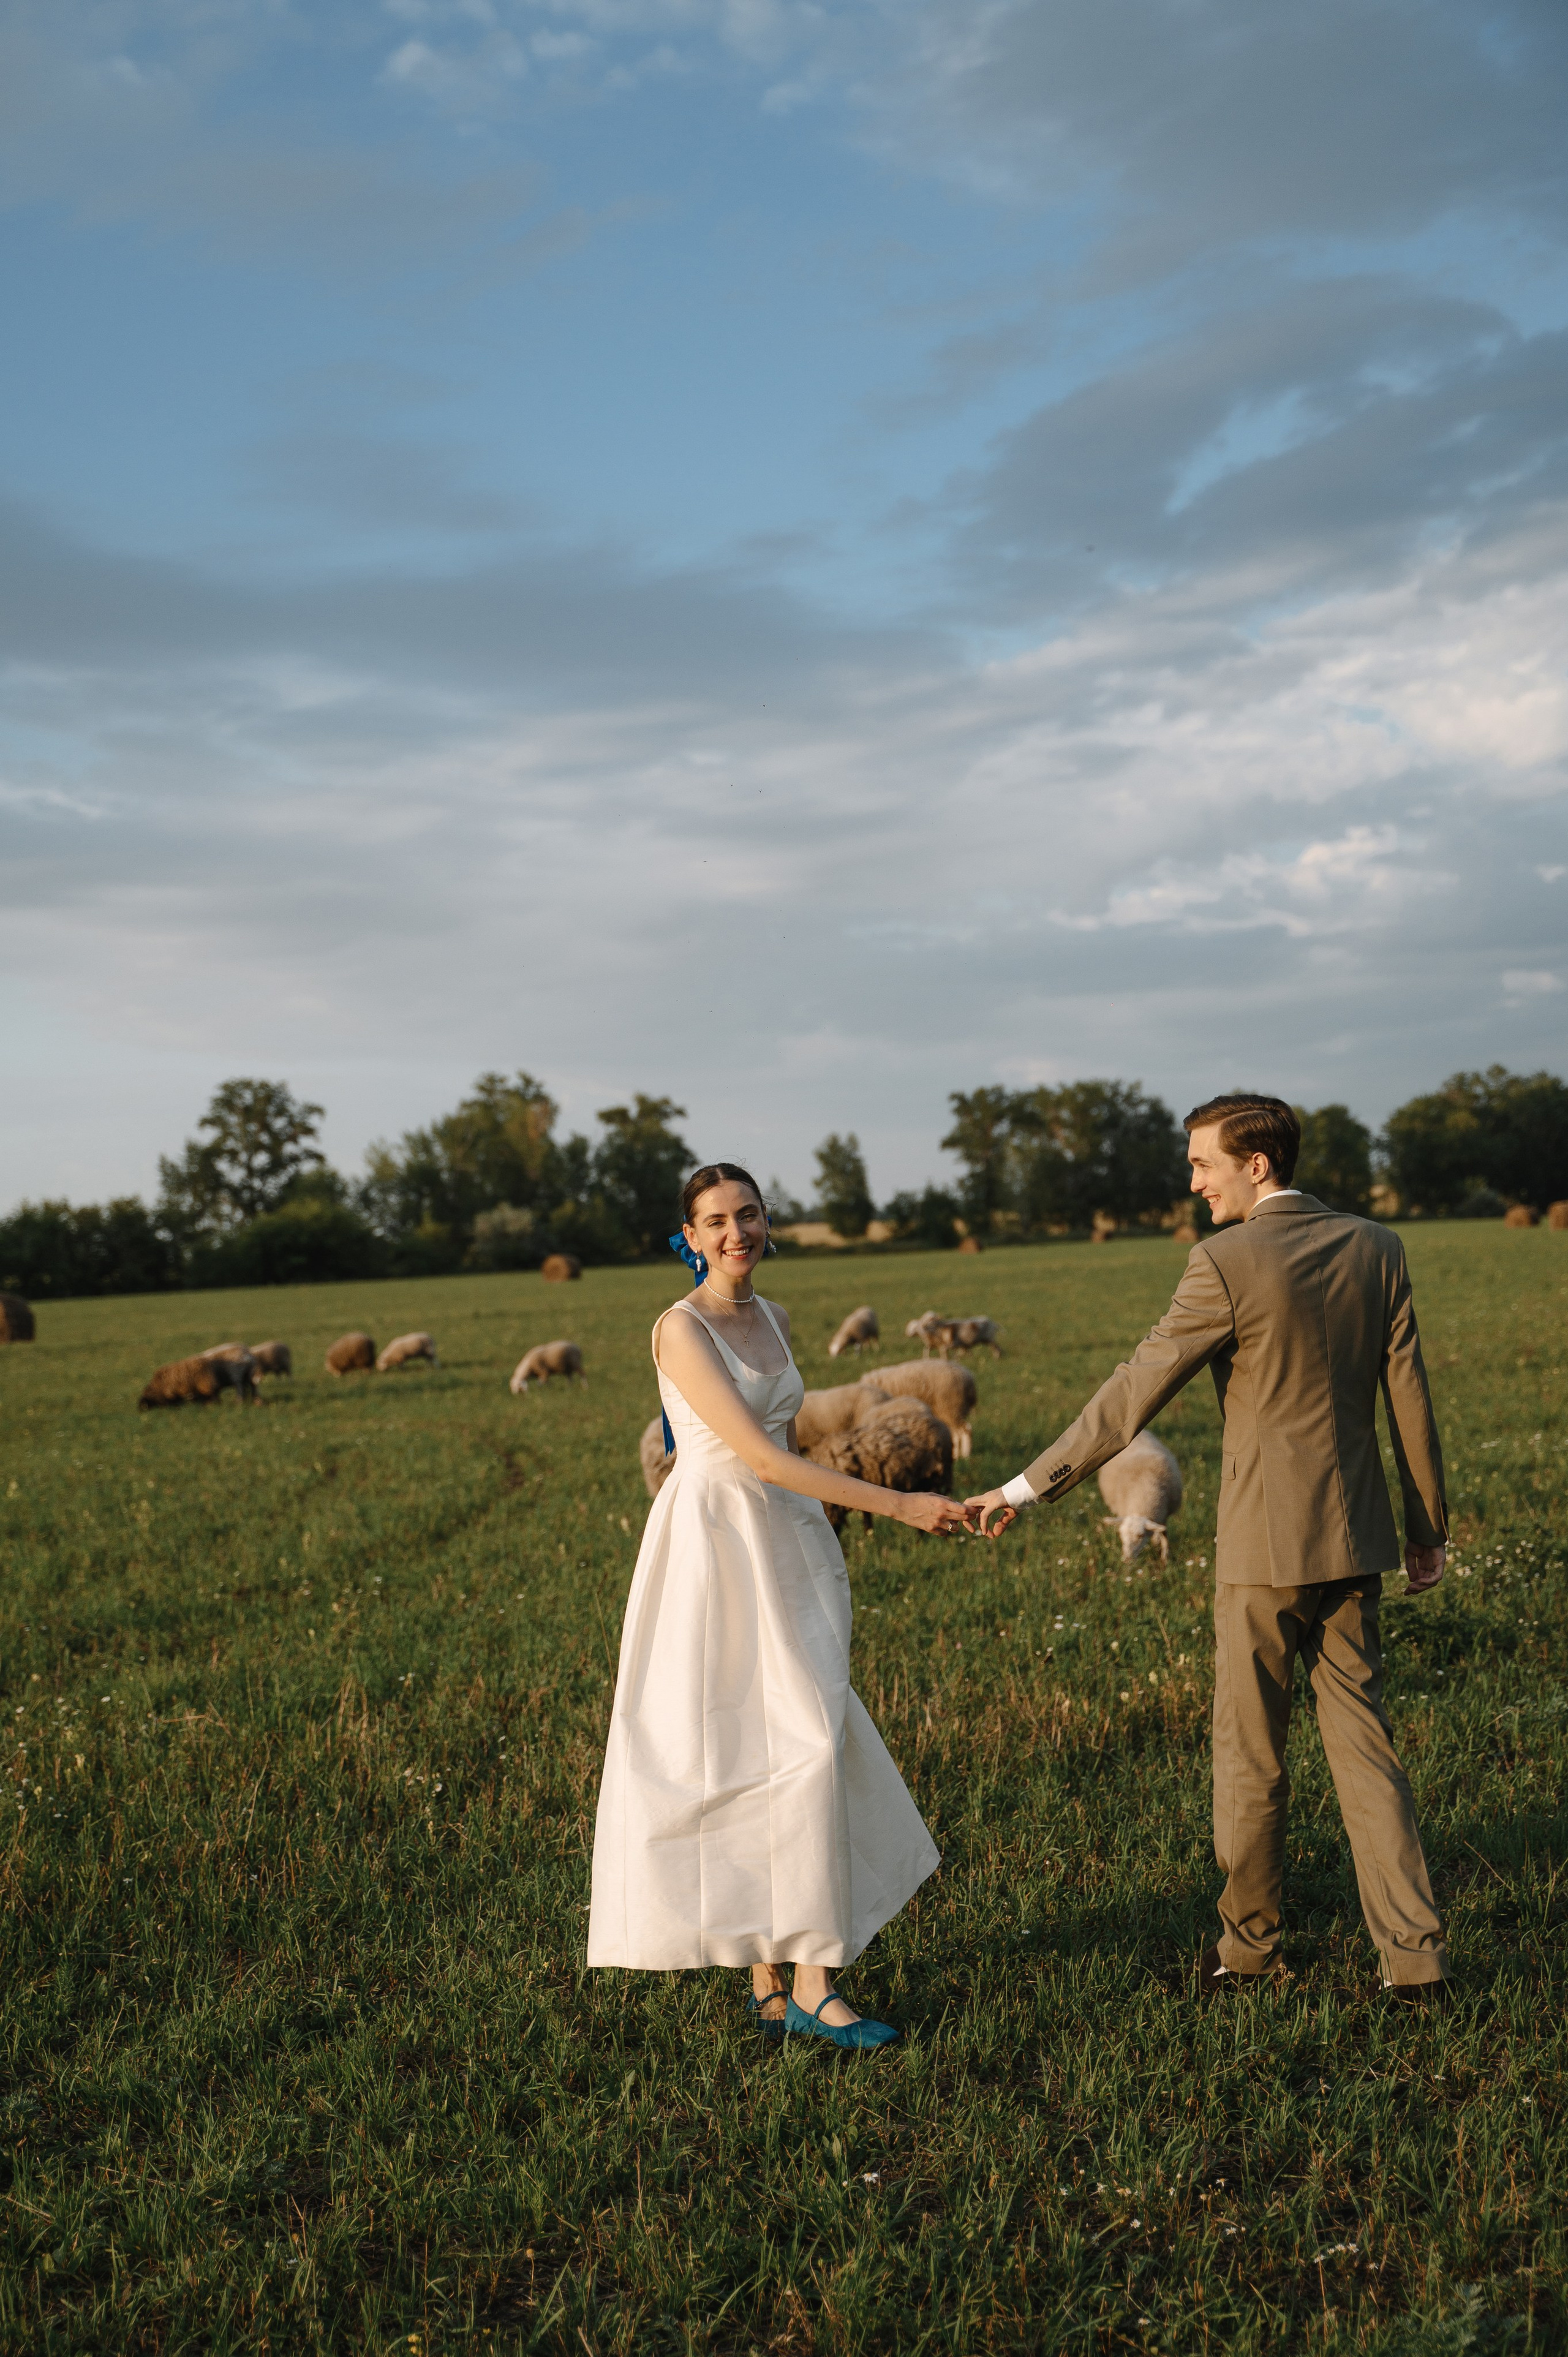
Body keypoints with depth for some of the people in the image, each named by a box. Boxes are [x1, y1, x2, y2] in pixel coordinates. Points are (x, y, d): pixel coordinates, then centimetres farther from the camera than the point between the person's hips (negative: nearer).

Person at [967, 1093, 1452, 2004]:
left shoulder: (1227, 1262, -14)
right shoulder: (1377, 1249, 3)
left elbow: (1135, 1392, -13)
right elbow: (1411, 1399, 6)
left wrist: (1031, 1485, -8)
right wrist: (1431, 1526, 15)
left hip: (1265, 1549, -5)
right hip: (1355, 1539, 6)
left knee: (1251, 1754, 10)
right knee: (1365, 1745, 11)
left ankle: (1250, 1942, 25)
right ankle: (1416, 1955, 8)